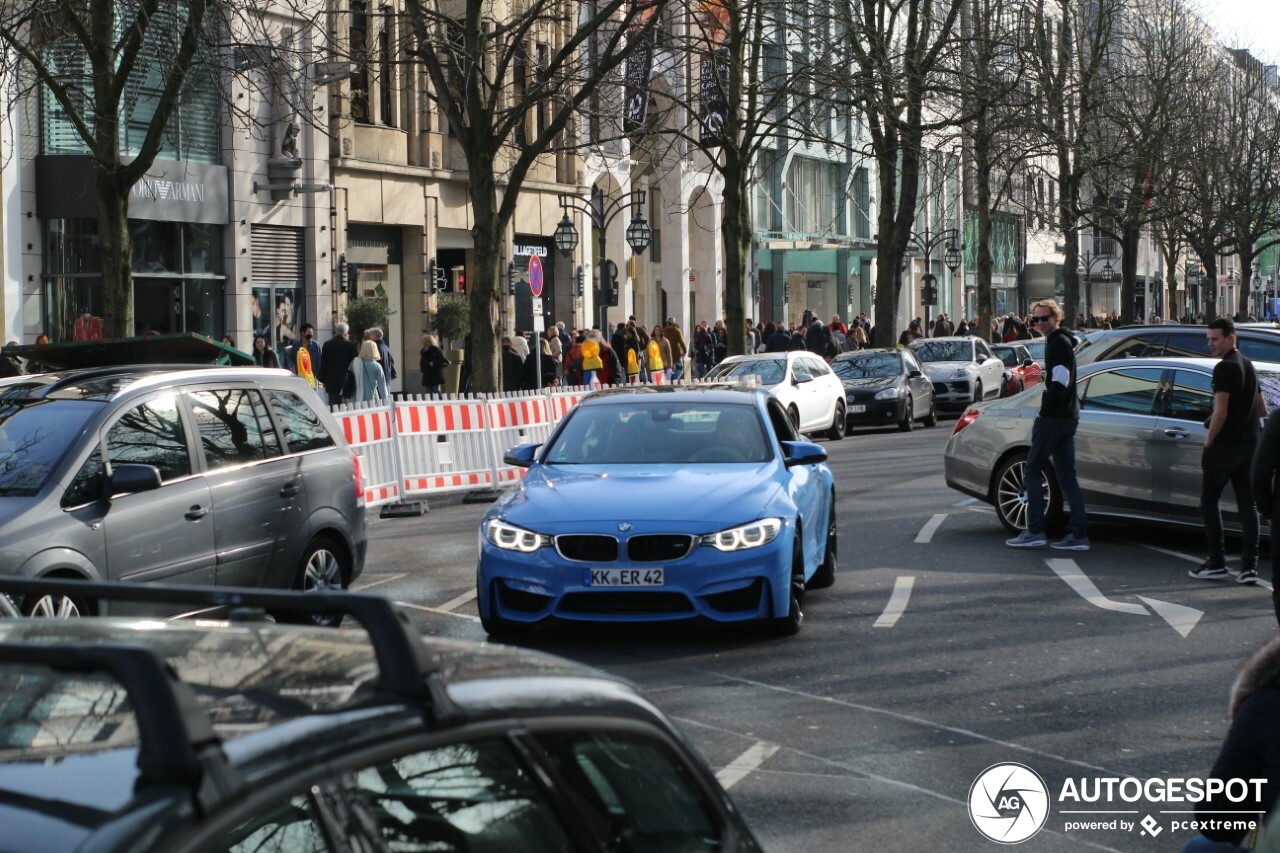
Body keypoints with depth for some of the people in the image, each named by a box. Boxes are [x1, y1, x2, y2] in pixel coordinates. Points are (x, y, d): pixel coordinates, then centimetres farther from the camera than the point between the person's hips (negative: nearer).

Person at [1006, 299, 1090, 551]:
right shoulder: (1061, 341, 19)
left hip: (1054, 417, -10)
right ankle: (1079, 534, 5)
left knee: (1032, 471, -4)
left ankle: (1035, 531, -5)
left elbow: (1059, 382, -20)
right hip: (1068, 417, 10)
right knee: (1067, 476, 8)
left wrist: (1044, 412, -16)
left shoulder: (1059, 342, -12)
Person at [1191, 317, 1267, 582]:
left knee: (1209, 501, 1)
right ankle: (1249, 567, 1)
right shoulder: (1248, 366, 16)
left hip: (1224, 444, -8)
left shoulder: (1225, 368, -13)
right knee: (1247, 504, 5)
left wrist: (1208, 443, -11)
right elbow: (1263, 410, 22)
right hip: (1248, 445, 8)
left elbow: (1220, 412, -19)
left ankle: (1216, 564, -2)